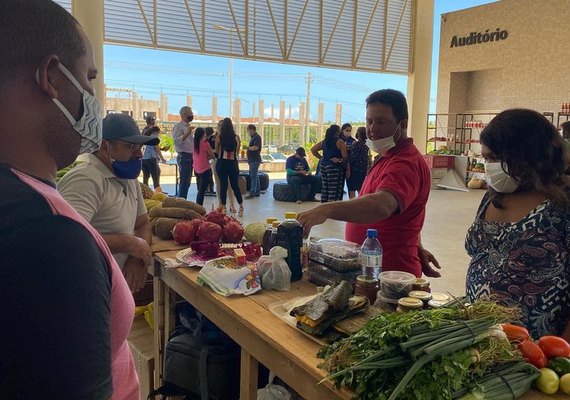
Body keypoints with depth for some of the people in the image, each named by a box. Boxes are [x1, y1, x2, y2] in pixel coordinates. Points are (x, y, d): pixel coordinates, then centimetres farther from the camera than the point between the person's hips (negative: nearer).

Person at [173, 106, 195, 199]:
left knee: (187, 182, 11)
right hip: (184, 156, -9)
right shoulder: (178, 126, -9)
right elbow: (176, 140, -22)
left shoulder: (188, 126, 19)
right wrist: (187, 133, -29)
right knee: (184, 182, -10)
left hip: (190, 156, 9)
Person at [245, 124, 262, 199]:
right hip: (252, 160, 10)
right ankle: (257, 192, 17)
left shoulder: (257, 137, -12)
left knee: (253, 176, -11)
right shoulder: (253, 137, 17)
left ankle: (252, 193, -13)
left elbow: (255, 147, -22)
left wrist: (248, 148, -7)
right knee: (255, 176, 12)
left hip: (255, 160, -10)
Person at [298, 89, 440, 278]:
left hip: (391, 271, -9)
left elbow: (381, 206, -41)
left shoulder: (405, 163, -22)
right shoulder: (389, 157, 13)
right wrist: (417, 248, 20)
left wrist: (326, 210, -52)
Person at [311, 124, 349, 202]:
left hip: (324, 165, 7)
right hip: (335, 167, -7)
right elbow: (345, 157, -11)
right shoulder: (340, 142, -8)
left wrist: (321, 158, 14)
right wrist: (348, 170, -6)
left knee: (325, 188, 13)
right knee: (334, 190, -5)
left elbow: (313, 150, 17)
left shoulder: (324, 142, 10)